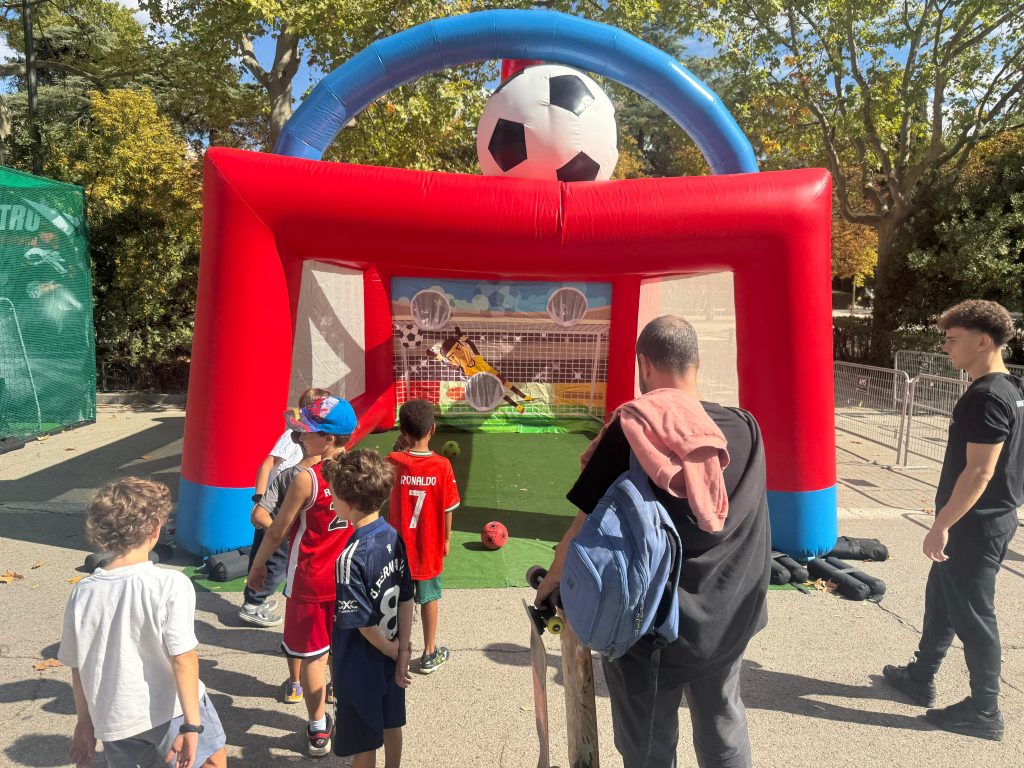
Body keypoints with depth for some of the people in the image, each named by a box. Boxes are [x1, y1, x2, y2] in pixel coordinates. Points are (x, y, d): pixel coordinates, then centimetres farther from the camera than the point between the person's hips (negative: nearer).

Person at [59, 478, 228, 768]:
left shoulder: (82, 593, -9)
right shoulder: (171, 585, -22)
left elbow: (77, 668, 1)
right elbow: (183, 659, -22)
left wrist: (85, 723, 15)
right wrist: (191, 725, -14)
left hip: (115, 722, 4)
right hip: (171, 711, -3)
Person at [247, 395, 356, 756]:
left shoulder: (305, 478, -23)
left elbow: (277, 531, -12)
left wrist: (258, 565, 3)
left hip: (310, 582, -5)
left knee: (312, 656, 11)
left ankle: (319, 730, 23)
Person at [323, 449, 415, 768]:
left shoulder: (351, 557, -30)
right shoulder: (394, 537, -9)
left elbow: (361, 621, -23)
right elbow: (407, 599, -4)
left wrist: (391, 650, -8)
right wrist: (403, 648, 0)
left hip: (360, 665, -7)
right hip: (389, 659, 7)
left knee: (362, 741, 14)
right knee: (390, 723, 26)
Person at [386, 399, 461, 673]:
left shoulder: (393, 462, -16)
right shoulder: (442, 466, -16)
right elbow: (448, 508, -9)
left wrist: (402, 447, -3)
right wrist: (446, 539, 8)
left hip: (398, 547, 0)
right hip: (429, 547, 0)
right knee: (429, 598, 17)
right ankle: (430, 654, 29)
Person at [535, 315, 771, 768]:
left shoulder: (632, 430, -20)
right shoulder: (744, 429, -7)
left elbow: (586, 527, -16)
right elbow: (740, 520, 6)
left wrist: (549, 583, 0)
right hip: (727, 619, 4)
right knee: (724, 730, 25)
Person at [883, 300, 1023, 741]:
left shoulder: (986, 398, -22)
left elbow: (979, 471, -25)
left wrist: (941, 525, -20)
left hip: (975, 524, -10)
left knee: (972, 614, 3)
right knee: (941, 598, 20)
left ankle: (985, 711, 18)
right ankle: (921, 678, 34)